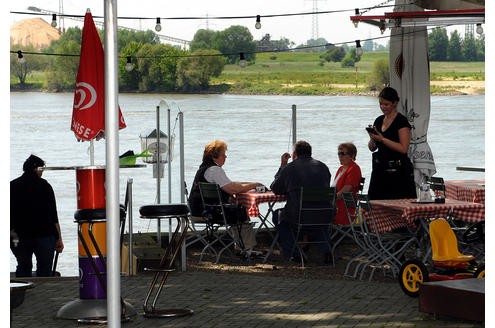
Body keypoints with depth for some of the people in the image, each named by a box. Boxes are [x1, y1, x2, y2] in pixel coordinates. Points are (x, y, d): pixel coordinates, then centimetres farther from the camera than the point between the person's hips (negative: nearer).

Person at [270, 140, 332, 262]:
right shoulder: (323, 167, 7)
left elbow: (275, 189, 11)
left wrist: (282, 166, 20)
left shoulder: (289, 168, -4)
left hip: (297, 216, -3)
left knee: (278, 215, 28)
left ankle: (291, 253, 16)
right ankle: (325, 249, 19)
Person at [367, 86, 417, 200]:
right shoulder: (379, 120, 13)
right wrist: (372, 138, -5)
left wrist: (382, 139, -19)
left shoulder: (401, 121, -8)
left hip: (398, 170, -7)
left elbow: (403, 148, -17)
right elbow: (372, 148, 17)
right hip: (380, 169, 7)